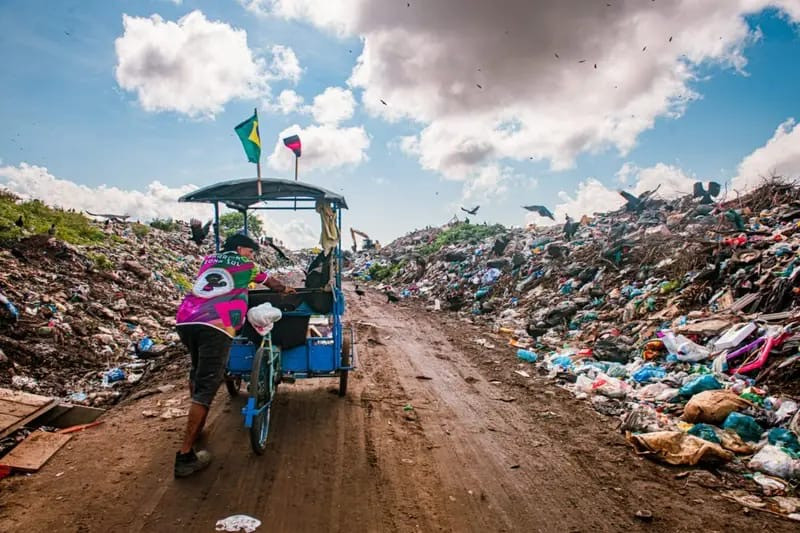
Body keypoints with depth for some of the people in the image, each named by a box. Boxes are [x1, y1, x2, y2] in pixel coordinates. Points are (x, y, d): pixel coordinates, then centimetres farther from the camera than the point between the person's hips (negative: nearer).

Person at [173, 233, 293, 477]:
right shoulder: (246, 265, 20)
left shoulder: (209, 260, 30)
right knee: (207, 386, -6)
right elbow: (270, 282, 39)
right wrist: (285, 289, 60)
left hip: (185, 320, 6)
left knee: (198, 371, 29)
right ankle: (186, 455, -9)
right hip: (215, 326, -6)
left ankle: (195, 425, 41)